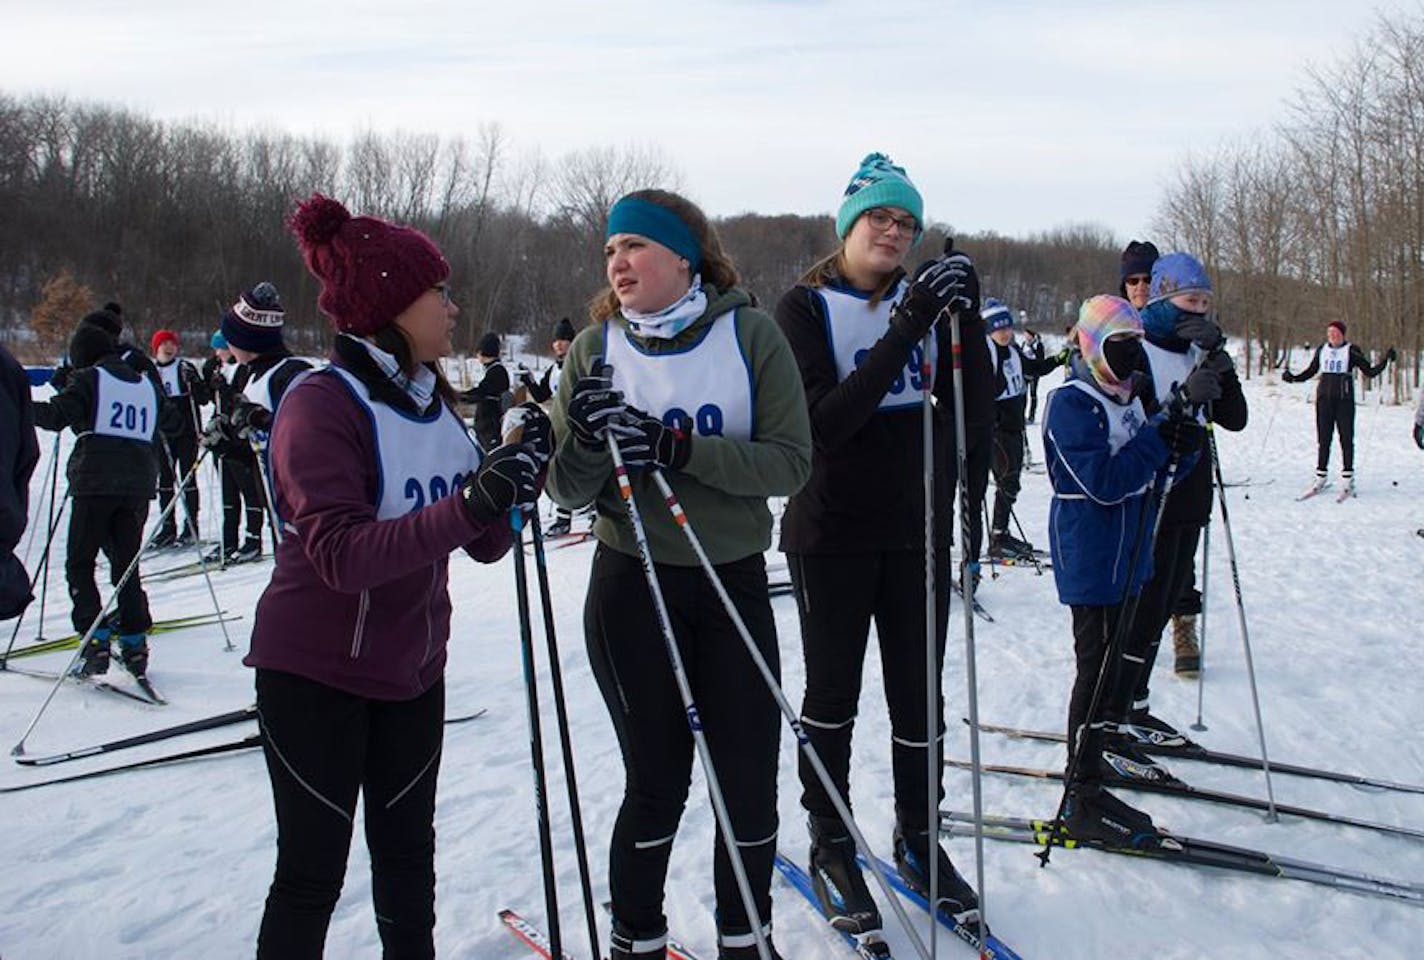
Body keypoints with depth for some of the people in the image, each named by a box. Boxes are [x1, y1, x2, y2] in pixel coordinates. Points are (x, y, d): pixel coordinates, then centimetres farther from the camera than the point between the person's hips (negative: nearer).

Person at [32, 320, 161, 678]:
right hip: (139, 484, 5)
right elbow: (167, 426, 21)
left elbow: (56, 416, -11)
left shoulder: (88, 380, 0)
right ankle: (135, 643, 8)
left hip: (95, 483, -5)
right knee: (126, 563, 13)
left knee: (79, 563, 4)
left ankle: (95, 641, -7)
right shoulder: (146, 384, 16)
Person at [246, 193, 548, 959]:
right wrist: (468, 504, -37)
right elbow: (340, 555, -28)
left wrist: (517, 475, -16)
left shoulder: (432, 403, 5)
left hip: (412, 668, 7)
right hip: (316, 672, -6)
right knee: (313, 871, 4)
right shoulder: (321, 403, -18)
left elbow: (484, 545, 3)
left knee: (407, 852, 17)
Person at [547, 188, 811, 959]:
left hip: (736, 582, 0)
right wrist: (588, 442, -23)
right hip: (631, 585, 0)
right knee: (656, 782, 7)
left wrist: (677, 446, -24)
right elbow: (567, 491, -2)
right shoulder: (595, 347, -1)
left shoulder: (749, 333, -6)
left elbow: (790, 462, -13)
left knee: (748, 781, 6)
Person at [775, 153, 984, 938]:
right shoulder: (805, 307, -7)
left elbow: (971, 400, -2)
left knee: (918, 695, 10)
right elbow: (824, 422, -21)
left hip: (918, 533, 4)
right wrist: (903, 332, -27)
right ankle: (831, 847, 23)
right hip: (831, 534, -4)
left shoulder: (920, 299, 6)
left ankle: (918, 838, 26)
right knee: (831, 698, 9)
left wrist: (965, 315, -17)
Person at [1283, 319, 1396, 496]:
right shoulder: (1322, 350, 9)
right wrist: (1293, 378, 9)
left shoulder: (1352, 351, 0)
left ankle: (1347, 479, 4)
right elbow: (1311, 371, 20)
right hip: (1324, 399, 3)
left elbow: (1370, 372, 2)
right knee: (1323, 439, 4)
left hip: (1344, 400, -3)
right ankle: (1320, 478, 11)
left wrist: (1385, 360, -9)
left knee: (1346, 439, -2)